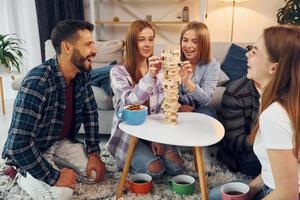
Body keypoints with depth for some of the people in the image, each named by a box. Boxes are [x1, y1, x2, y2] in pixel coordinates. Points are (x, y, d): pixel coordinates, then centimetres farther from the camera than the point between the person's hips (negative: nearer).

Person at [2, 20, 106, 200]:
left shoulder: (82, 74, -10)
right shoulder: (37, 82, -34)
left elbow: (90, 112, 3)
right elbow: (18, 144, -34)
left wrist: (94, 153, -6)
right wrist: (54, 177, -28)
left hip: (62, 142, 7)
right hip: (28, 151, -6)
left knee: (95, 173, -7)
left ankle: (55, 165, 15)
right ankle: (26, 176, 5)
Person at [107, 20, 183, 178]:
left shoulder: (158, 71, 5)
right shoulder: (118, 72, -10)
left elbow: (163, 106, 2)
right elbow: (130, 102, -26)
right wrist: (149, 76, -39)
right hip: (127, 134, -4)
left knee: (175, 167, -16)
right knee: (155, 170, -23)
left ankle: (152, 150, 11)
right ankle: (130, 161, 7)